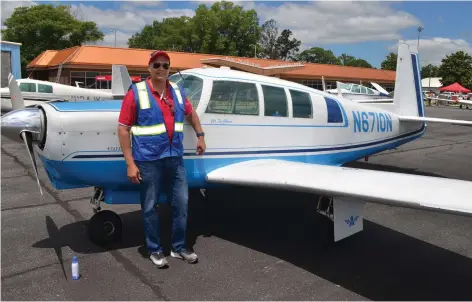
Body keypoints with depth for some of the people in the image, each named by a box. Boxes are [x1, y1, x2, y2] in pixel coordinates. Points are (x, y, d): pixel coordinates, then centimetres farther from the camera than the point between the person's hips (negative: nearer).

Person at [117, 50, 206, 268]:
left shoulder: (178, 92, 7)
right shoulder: (136, 93, -8)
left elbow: (191, 113, 27)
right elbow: (123, 129, -9)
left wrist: (200, 136, 23)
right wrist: (130, 163, -13)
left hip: (175, 158, 5)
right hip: (149, 160, -5)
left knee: (181, 203, 11)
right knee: (150, 207, 8)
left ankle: (179, 247, 28)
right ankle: (154, 250, 26)